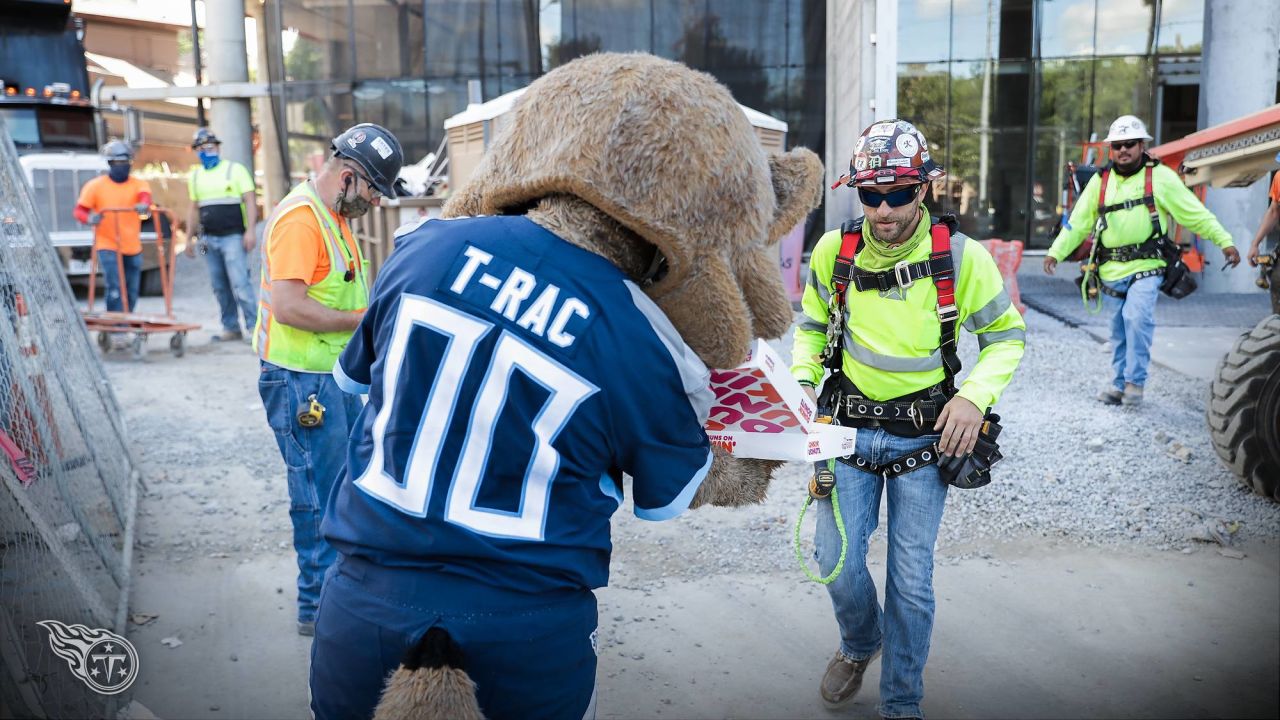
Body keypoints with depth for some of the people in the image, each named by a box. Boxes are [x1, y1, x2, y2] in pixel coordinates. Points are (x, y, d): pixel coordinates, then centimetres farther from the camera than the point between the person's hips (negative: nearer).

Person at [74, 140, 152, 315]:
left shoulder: (138, 184, 5)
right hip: (107, 246, -3)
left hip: (133, 248, 3)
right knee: (115, 290, -16)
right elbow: (79, 211, -2)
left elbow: (144, 195, -18)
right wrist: (90, 218, -26)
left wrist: (144, 204, -43)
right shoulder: (96, 185, 1)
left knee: (131, 293, 11)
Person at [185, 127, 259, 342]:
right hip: (209, 239, 6)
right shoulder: (195, 176, 15)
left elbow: (250, 201, -6)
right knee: (220, 287, 6)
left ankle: (254, 326, -9)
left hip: (233, 237, -6)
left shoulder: (235, 169, -1)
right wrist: (190, 238, 16)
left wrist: (250, 230, -16)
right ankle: (231, 328, 13)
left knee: (239, 284, -13)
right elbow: (193, 208, 20)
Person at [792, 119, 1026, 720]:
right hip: (848, 425, 2)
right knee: (837, 563, 3)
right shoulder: (835, 251, -5)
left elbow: (1007, 336, 0)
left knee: (911, 580, 3)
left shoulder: (962, 257, -12)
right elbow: (812, 326, 12)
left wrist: (975, 397, -17)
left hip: (924, 436, -2)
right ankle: (860, 644, 38)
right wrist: (802, 379, -4)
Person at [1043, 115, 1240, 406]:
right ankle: (1119, 383, 23)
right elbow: (1079, 222, 10)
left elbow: (1195, 214, 0)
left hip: (1146, 266, -3)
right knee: (1119, 329, 10)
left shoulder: (1160, 176, 0)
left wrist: (1225, 242, -4)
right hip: (1111, 270, 3)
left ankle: (1135, 381, -7)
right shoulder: (1100, 181, 9)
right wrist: (1055, 252, 2)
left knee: (1136, 318, -20)